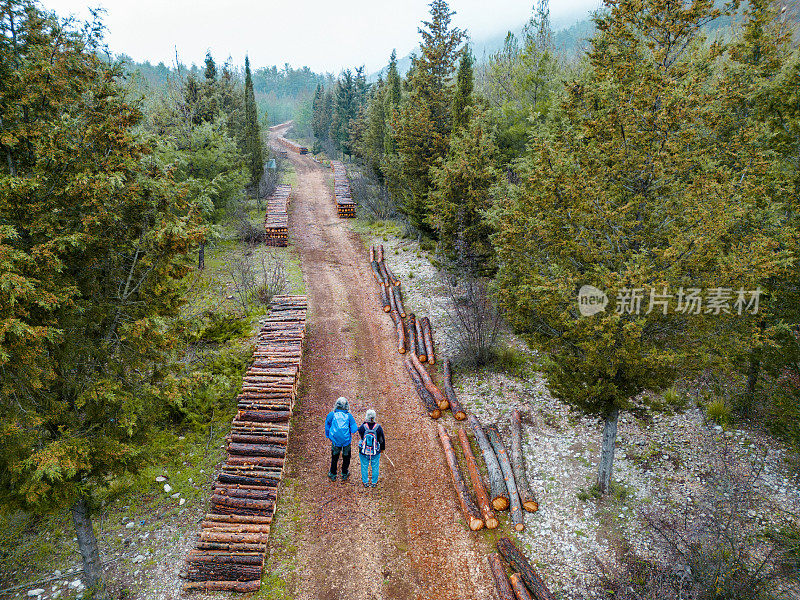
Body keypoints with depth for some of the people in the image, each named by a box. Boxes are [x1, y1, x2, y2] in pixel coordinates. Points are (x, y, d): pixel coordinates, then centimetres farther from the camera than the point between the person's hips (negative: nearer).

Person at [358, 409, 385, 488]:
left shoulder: (363, 427, -22)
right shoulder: (378, 428, -18)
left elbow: (359, 431, 3)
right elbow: (382, 439, -6)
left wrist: (364, 422, -1)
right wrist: (382, 448, 11)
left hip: (364, 452, 0)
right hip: (375, 452, 0)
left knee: (364, 467, 21)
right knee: (375, 467, 21)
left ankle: (365, 482, 37)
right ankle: (374, 482, 36)